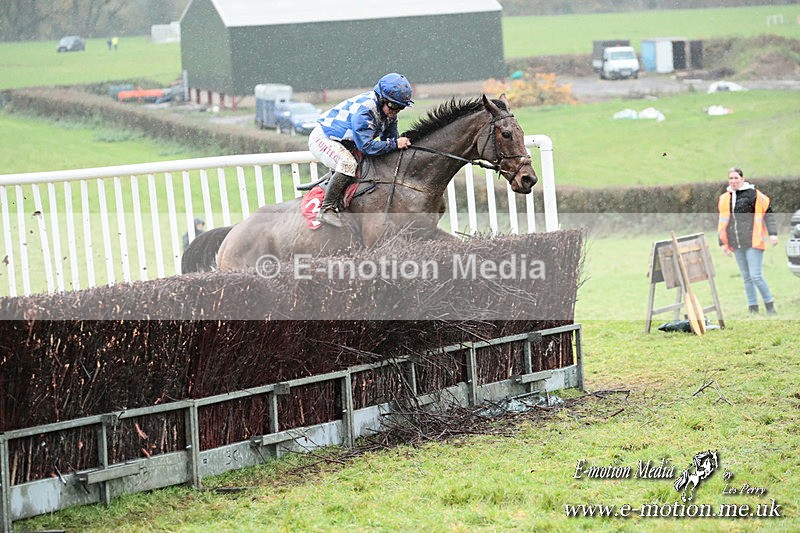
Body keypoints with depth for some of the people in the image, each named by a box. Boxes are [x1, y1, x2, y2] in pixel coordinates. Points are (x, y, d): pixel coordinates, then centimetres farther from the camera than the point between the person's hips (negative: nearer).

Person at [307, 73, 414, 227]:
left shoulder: (389, 111, -6)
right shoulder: (364, 110, -33)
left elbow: (389, 138, 6)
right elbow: (366, 146, -36)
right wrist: (395, 144, -34)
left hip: (344, 144, 10)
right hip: (323, 138, -10)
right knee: (348, 165, -34)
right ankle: (327, 209, -31)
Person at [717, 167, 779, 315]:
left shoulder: (754, 194, -5)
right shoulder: (725, 198, 11)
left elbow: (768, 213, -3)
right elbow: (722, 222, 19)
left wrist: (772, 233, -12)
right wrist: (723, 243, 16)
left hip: (753, 243, -6)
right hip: (737, 245, 6)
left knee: (756, 276, -11)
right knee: (747, 278, 9)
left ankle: (770, 307, 3)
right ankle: (753, 309, 13)